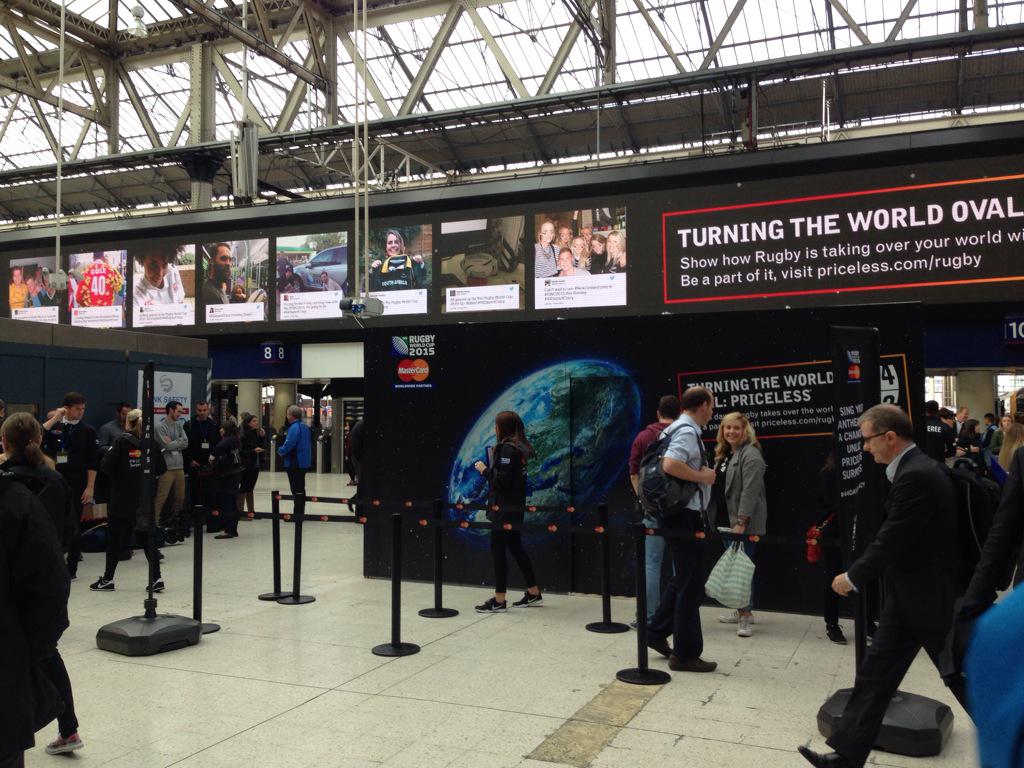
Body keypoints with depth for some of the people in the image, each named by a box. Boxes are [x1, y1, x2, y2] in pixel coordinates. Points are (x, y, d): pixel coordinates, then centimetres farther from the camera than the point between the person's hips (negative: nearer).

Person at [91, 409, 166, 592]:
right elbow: (161, 469, 3)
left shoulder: (122, 441, -9)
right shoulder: (152, 443, 0)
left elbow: (106, 467, -12)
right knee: (147, 537, 8)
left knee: (114, 538, 9)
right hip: (145, 498, 3)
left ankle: (108, 579, 17)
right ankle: (156, 578, 3)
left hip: (121, 498, -3)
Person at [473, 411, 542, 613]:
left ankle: (499, 600, 3)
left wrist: (485, 469, -9)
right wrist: (490, 468, 10)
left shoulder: (507, 448, -16)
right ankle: (533, 593, 22)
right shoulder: (520, 447, 11)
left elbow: (502, 480, -21)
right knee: (515, 547, 16)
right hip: (516, 505, 9)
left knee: (498, 549, -2)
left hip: (504, 507, -9)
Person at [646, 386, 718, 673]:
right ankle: (685, 654, 7)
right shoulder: (688, 432, -16)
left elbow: (663, 464, 22)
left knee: (681, 579, 21)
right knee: (690, 584, -1)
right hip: (686, 516, -10)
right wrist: (702, 476, -19)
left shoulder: (673, 429, 14)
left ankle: (656, 632, 27)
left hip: (675, 512, 10)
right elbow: (670, 466, -32)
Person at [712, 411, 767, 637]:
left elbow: (750, 491, -20)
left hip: (743, 523, -9)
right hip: (726, 521, 9)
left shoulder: (750, 455, -14)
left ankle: (746, 615, -2)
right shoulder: (724, 454, 16)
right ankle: (741, 610, 24)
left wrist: (741, 522, -24)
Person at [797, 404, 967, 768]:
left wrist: (853, 577, -10)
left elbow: (891, 540, -22)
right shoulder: (914, 469, 8)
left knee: (964, 679, 9)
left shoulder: (915, 476, -24)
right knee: (874, 673, 7)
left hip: (931, 598, -10)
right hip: (908, 596, 10)